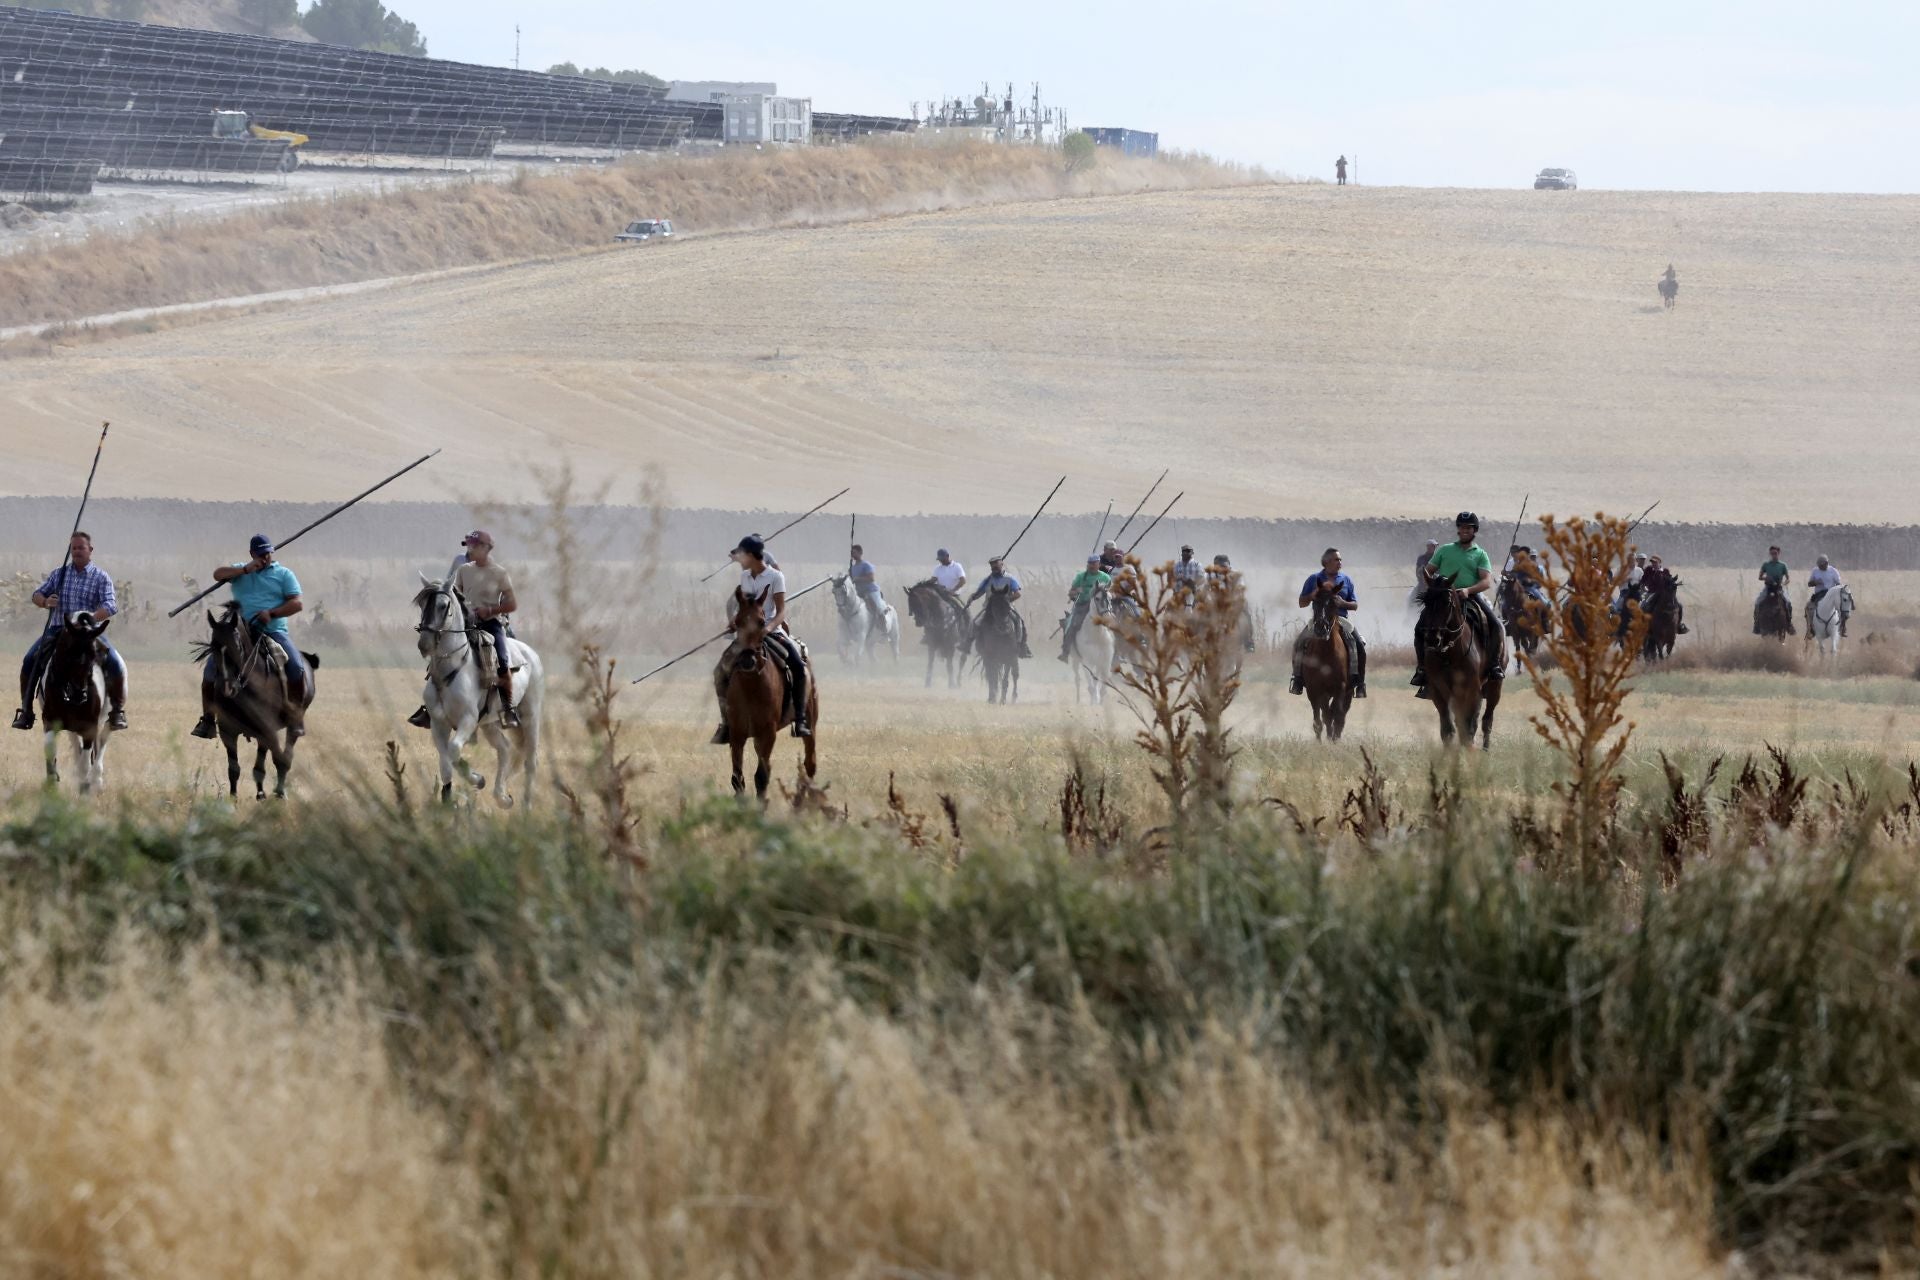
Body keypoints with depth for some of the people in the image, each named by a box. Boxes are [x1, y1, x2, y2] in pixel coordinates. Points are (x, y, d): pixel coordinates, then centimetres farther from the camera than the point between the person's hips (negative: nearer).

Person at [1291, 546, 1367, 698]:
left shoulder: (1346, 580, 10)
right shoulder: (1314, 579, 7)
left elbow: (1355, 605, 10)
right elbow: (1302, 603, 8)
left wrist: (1343, 603, -12)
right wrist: (1313, 595, -12)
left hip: (1341, 619, 1)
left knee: (1359, 645, -22)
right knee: (1300, 643, -23)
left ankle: (1360, 683, -17)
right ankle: (1298, 680, -12)